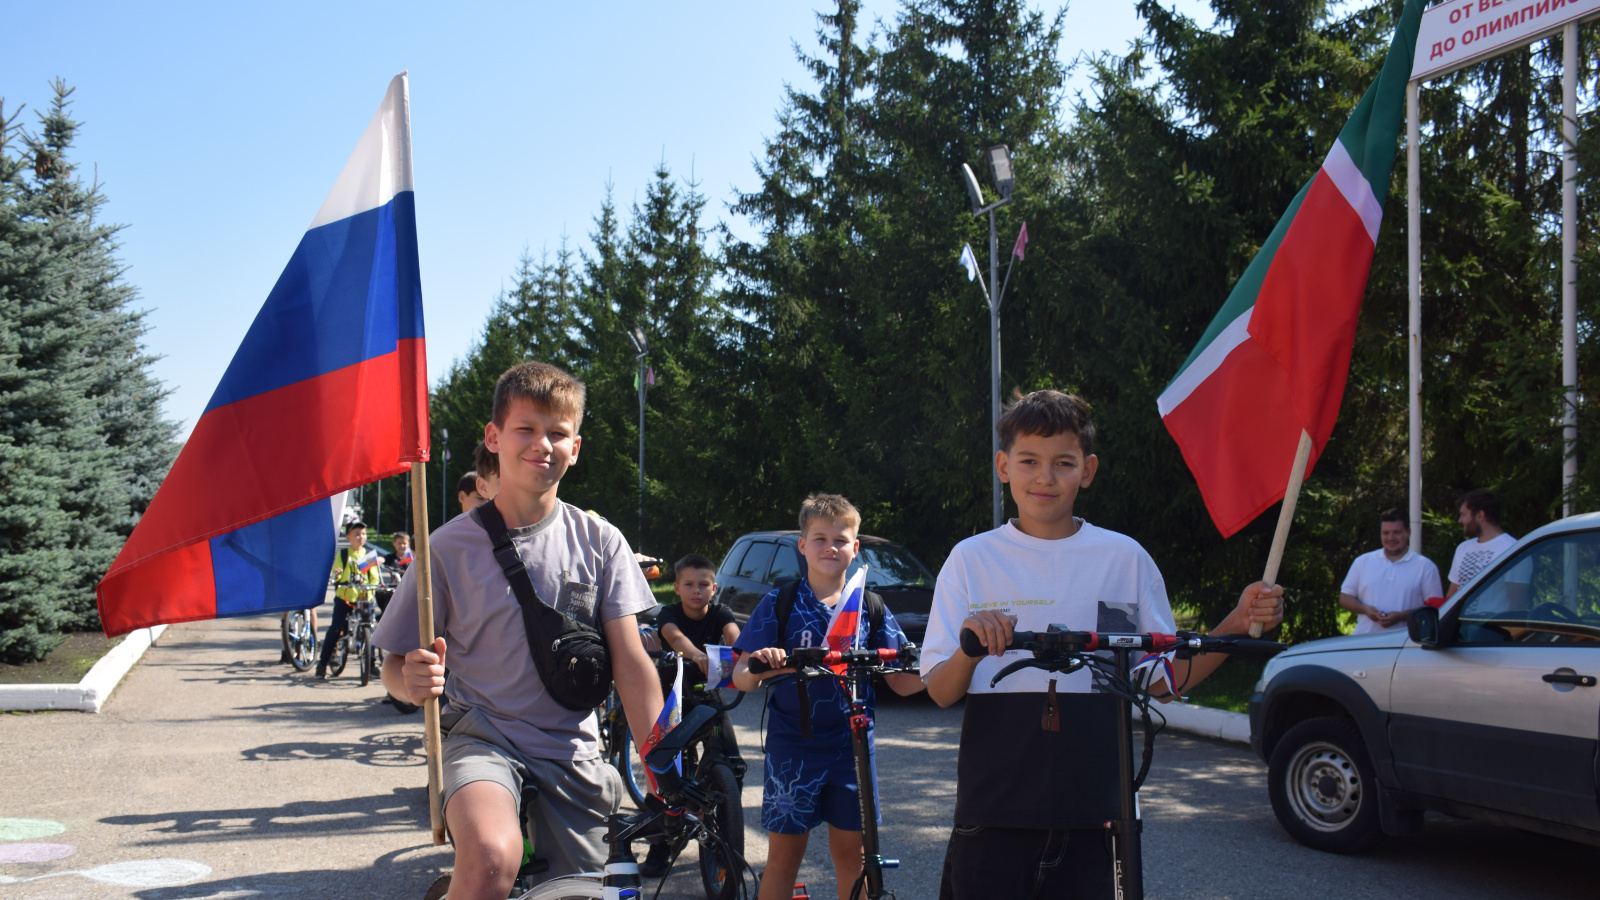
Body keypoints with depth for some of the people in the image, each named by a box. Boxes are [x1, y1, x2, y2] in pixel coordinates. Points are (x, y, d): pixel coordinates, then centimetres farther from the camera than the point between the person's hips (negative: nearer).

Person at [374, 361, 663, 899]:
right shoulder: (451, 545, -4)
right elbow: (395, 664, 0)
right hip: (483, 735, -3)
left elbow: (632, 666, -3)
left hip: (572, 751, 3)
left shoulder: (599, 543, 0)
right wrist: (412, 682, -25)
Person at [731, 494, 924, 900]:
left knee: (850, 852, 10)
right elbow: (742, 677, -8)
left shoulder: (870, 607, 5)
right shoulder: (780, 603, -2)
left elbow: (902, 681, 3)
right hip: (793, 745, -2)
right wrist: (758, 668, -32)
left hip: (852, 745, 2)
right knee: (784, 855, 3)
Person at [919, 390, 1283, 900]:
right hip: (994, 813, -1)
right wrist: (969, 648, -23)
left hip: (1092, 816, 1)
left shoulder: (1125, 558, 5)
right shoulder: (971, 560, 2)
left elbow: (1164, 681, 7)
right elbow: (940, 693, -3)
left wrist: (1236, 627, -5)